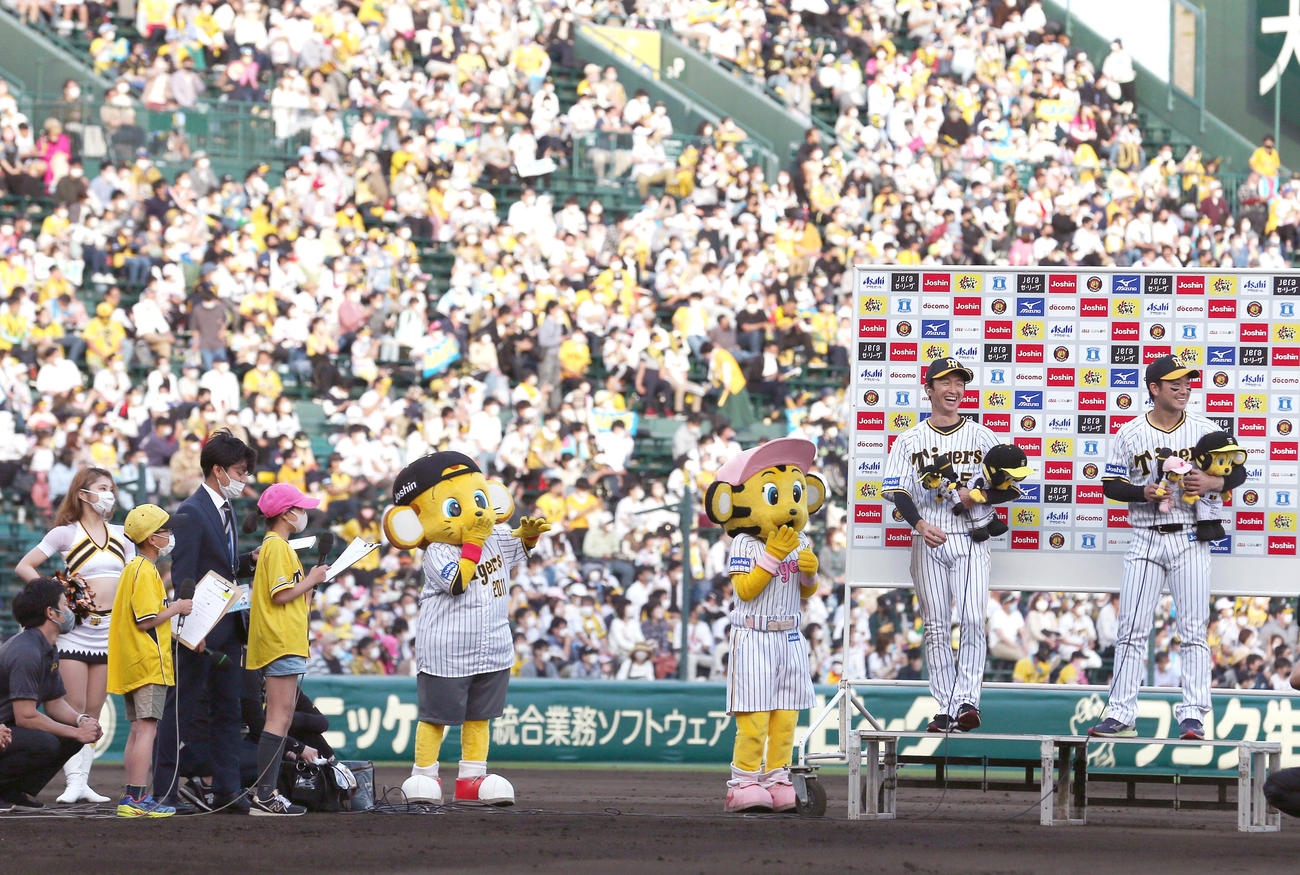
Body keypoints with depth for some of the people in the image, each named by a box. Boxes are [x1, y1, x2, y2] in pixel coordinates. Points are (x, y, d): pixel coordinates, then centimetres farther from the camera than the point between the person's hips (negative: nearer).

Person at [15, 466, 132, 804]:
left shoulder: (121, 535, 13)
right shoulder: (66, 533, 1)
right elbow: (24, 567, 1)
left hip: (110, 630, 4)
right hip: (75, 629, -4)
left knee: (94, 711, 5)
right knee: (74, 709, -8)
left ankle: (84, 781, 7)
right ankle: (74, 781, -10)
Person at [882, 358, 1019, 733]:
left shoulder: (981, 437, 8)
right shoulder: (910, 440, 8)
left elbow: (1011, 488, 6)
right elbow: (896, 490, -3)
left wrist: (977, 497, -12)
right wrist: (920, 524, -21)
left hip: (970, 539, -1)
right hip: (928, 540, 1)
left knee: (973, 621, -16)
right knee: (936, 627, 0)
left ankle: (967, 701, -16)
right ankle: (946, 708, 2)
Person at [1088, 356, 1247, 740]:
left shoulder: (1205, 429, 3)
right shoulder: (1130, 433, 2)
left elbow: (1238, 471, 7)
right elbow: (1111, 484, 4)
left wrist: (1212, 483, -14)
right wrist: (1144, 493, -14)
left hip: (1190, 539, 0)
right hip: (1146, 540, 0)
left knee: (1194, 632, -5)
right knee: (1132, 631, -1)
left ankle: (1192, 716, -3)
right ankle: (1119, 716, 2)